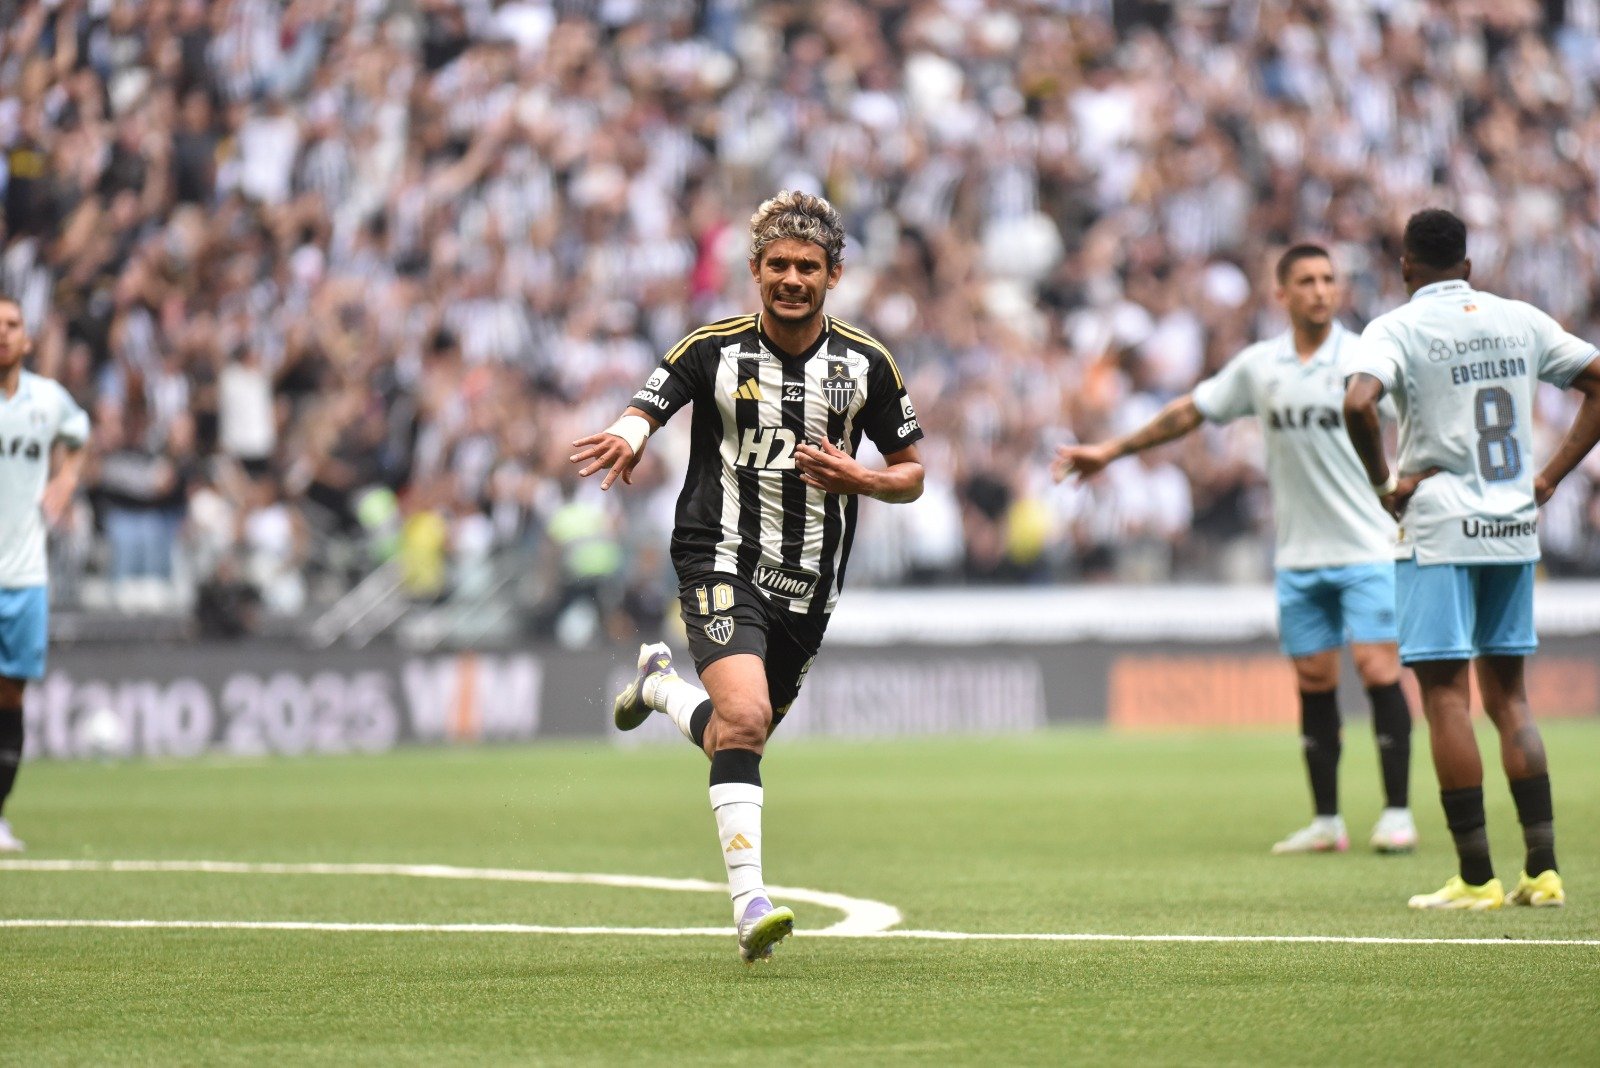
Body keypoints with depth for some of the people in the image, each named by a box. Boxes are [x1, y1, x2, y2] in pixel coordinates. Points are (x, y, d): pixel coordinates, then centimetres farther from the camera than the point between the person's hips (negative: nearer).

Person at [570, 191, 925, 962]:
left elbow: (911, 474, 10)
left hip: (808, 587, 4)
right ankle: (749, 901, -26)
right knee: (744, 715, -26)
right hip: (721, 560, -4)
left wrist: (858, 479, -12)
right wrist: (626, 438, -31)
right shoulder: (714, 349, -4)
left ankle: (660, 685, 47)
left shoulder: (866, 364, 2)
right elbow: (643, 413, -6)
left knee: (737, 741, 14)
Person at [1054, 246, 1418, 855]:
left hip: (1366, 550, -3)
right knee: (1313, 681, 4)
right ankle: (1326, 822, 11)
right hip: (1299, 554, 3)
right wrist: (1111, 451, 17)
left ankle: (1397, 814, -4)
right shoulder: (1258, 366, 5)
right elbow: (1189, 412, 15)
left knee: (1377, 668, -11)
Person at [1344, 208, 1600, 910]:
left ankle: (1476, 878, -6)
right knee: (1507, 695, 13)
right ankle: (1543, 870, 7)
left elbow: (1358, 405, -24)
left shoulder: (1397, 329, -7)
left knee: (1445, 695, -2)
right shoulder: (1521, 321, 9)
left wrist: (1384, 483, -10)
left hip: (1438, 530, -5)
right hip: (1514, 530, 5)